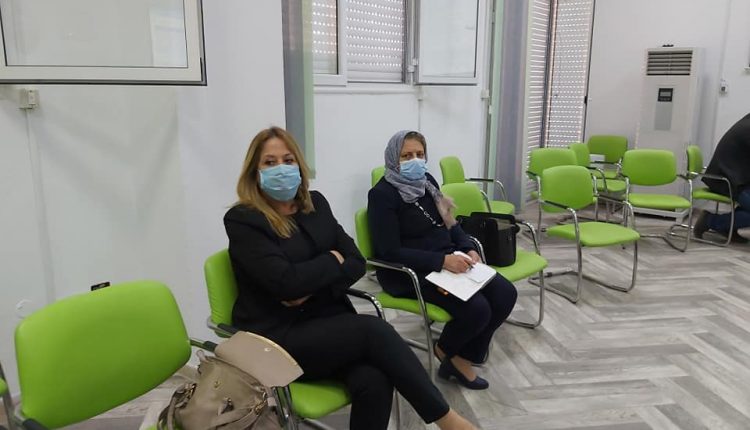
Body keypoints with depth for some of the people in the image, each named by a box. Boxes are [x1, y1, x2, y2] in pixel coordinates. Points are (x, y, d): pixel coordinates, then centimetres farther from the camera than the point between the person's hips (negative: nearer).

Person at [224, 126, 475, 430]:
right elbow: (285, 281, -21)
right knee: (373, 330, -27)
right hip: (280, 337, -4)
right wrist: (332, 260, -5)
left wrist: (314, 287, -13)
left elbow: (356, 262, 4)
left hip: (328, 320, 5)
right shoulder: (242, 220, -8)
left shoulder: (315, 203, 10)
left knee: (374, 382, -27)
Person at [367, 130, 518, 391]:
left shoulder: (427, 181, 10)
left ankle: (464, 357, 8)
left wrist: (468, 249, -5)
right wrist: (442, 261, -25)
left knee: (505, 294, -8)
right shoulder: (382, 195, -13)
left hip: (447, 260, 8)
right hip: (410, 272, -8)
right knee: (476, 309, -24)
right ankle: (445, 350, 9)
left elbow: (450, 223, 16)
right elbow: (390, 252, -20)